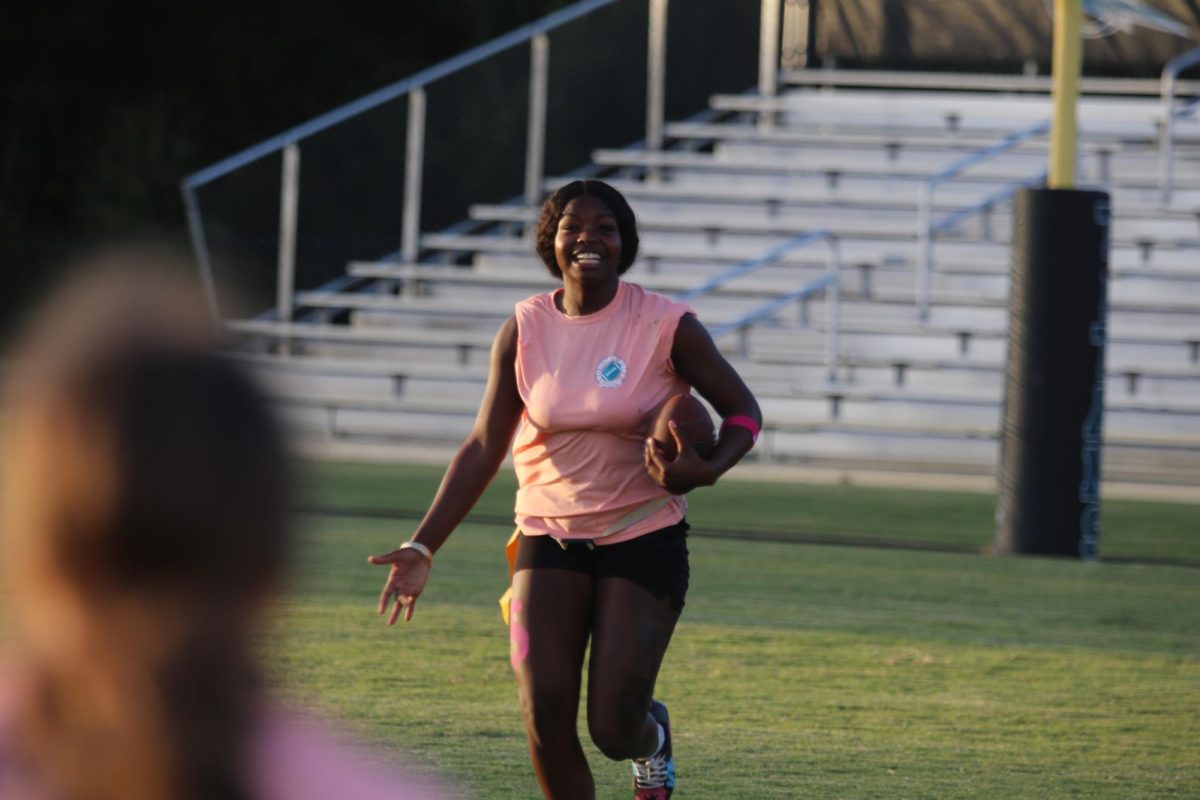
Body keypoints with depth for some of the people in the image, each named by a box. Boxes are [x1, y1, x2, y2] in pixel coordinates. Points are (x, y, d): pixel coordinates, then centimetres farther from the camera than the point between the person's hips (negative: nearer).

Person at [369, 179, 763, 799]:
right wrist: (422, 548, -9)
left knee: (614, 729, -7)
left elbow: (742, 412, 0)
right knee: (545, 720, -11)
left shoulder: (667, 326, -10)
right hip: (549, 539, 2)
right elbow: (483, 448, -1)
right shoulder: (523, 331, -3)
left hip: (643, 539, -2)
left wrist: (706, 469, -22)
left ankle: (653, 735, 33)